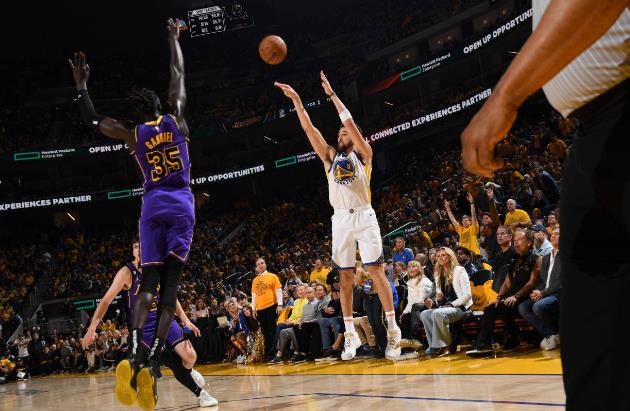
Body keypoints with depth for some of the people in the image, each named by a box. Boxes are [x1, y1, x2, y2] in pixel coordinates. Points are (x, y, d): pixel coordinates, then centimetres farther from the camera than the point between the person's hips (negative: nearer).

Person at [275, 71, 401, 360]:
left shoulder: (363, 155, 6)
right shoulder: (330, 157, 16)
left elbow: (350, 122, -5)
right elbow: (309, 128, 8)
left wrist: (331, 94, -5)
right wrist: (296, 100, 1)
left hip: (363, 216, -4)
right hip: (340, 219, 4)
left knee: (375, 270, -9)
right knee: (345, 275, 4)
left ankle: (393, 329, -6)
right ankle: (350, 334, 8)